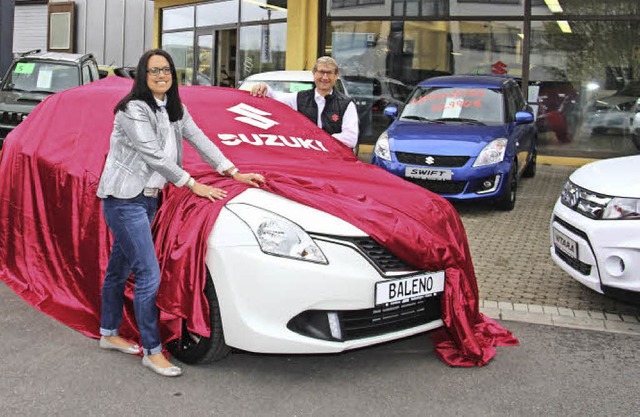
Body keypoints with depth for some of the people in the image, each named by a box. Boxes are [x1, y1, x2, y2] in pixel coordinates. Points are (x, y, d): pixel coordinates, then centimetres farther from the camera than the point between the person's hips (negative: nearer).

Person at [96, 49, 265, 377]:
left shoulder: (174, 110, 11)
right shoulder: (133, 110, -14)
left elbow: (200, 140, 8)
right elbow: (153, 155, -19)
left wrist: (234, 172, 2)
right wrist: (193, 184, -18)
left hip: (149, 198, 8)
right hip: (124, 201, -8)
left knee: (119, 269, 19)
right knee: (149, 275, -10)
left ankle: (109, 334, 33)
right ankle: (152, 352, 0)